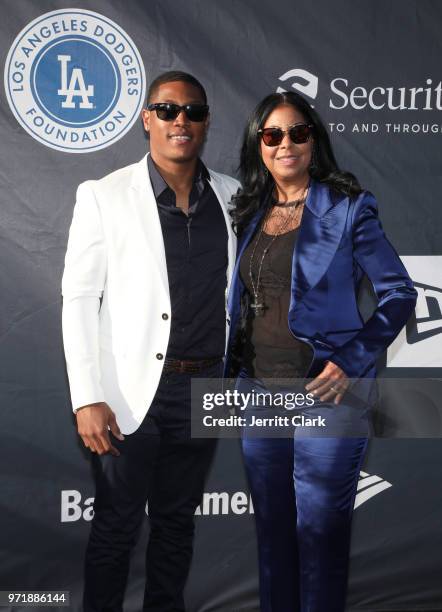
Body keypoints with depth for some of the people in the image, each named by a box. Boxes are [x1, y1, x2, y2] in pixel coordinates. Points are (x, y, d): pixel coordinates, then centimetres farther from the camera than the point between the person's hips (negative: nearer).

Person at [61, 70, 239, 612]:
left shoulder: (232, 197, 6)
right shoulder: (104, 196, -4)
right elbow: (79, 298, -6)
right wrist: (87, 399, -13)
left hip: (206, 388, 3)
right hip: (132, 392, -3)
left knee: (178, 520, 17)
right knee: (116, 524, 8)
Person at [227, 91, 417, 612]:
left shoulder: (348, 209, -6)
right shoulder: (251, 213, 10)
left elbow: (399, 293, -7)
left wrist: (350, 361, -15)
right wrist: (234, 365, 10)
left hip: (325, 392, -5)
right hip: (258, 391, 5)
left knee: (319, 527, 4)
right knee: (271, 524, 15)